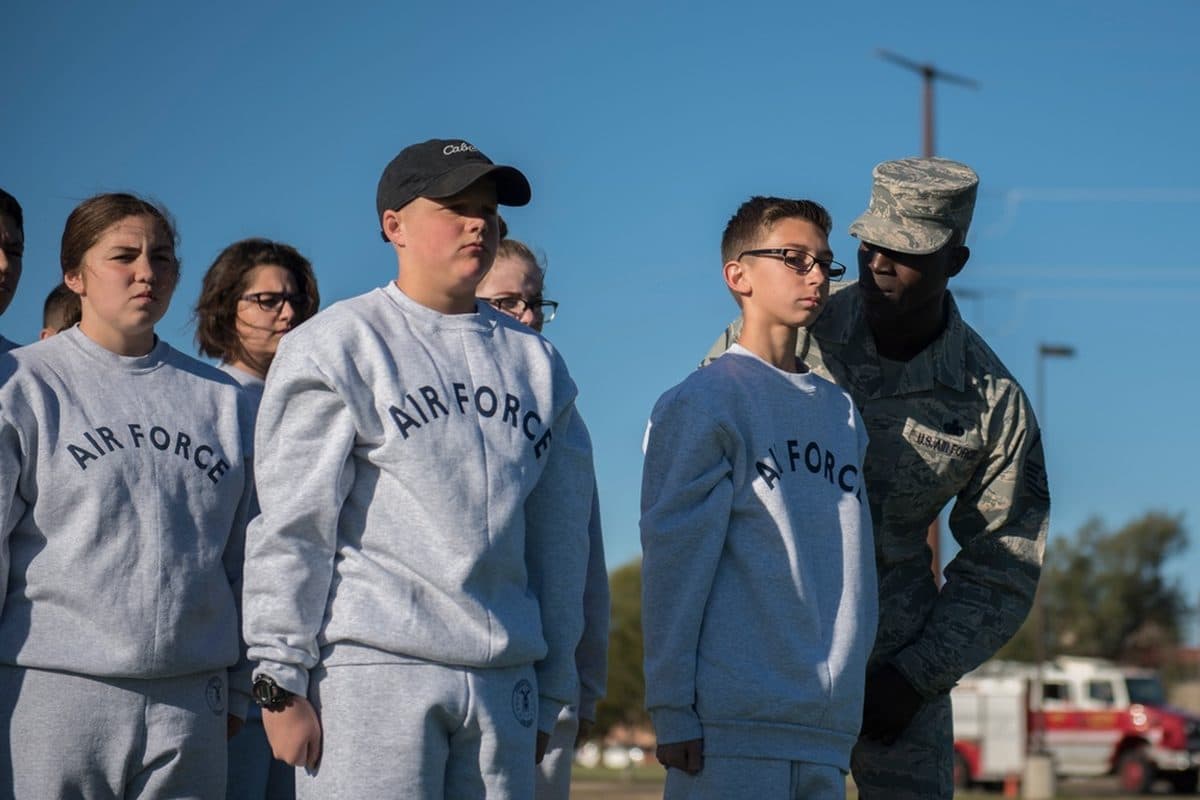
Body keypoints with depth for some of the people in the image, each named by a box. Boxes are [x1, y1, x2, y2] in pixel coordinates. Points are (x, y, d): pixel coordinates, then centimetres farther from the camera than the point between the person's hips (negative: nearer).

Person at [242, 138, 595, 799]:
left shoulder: (535, 363, 17)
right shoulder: (336, 347, 2)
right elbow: (290, 523, -4)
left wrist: (549, 693, 15)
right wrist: (281, 680, -10)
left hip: (503, 682, 5)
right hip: (371, 667, -5)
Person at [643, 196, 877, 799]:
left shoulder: (842, 412, 18)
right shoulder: (702, 404, -3)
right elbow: (675, 561, -7)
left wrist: (845, 691, 12)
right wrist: (672, 710, -12)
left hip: (827, 728, 7)